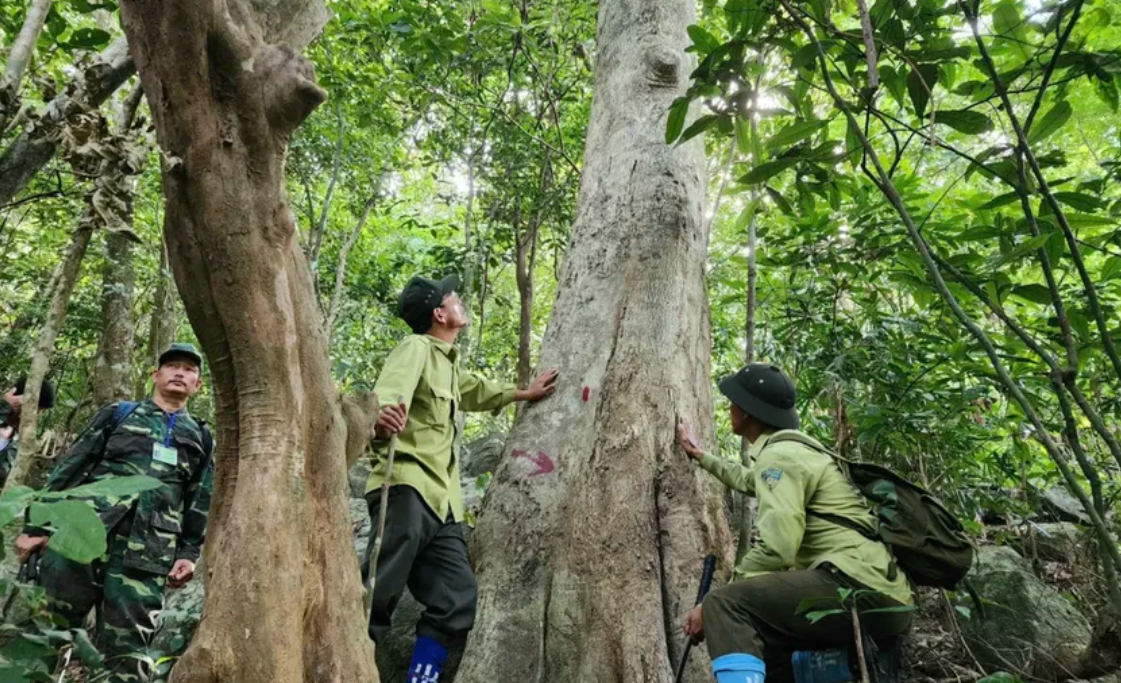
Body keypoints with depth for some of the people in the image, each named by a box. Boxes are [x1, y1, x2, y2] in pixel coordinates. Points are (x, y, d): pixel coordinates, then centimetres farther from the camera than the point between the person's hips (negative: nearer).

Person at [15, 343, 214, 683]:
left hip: (145, 555, 1)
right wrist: (37, 525, 4)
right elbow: (70, 468, 11)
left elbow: (201, 502, 14)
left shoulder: (201, 439, 18)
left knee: (125, 648, 0)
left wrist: (189, 553, 3)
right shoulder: (118, 413, 15)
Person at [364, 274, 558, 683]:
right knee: (375, 599, -16)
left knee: (457, 603, -1)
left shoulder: (446, 360, 25)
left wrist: (524, 393, 53)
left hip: (441, 502, 9)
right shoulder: (416, 347, -3)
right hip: (407, 490, -9)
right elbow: (390, 391, -26)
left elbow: (473, 390, 47)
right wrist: (383, 415, -50)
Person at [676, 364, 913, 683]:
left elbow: (776, 549, -21)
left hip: (859, 587, -10)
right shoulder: (792, 452, 22)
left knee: (725, 606, -19)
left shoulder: (781, 455, -8)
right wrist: (700, 456, 56)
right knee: (754, 631, 23)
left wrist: (712, 607, -12)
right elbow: (748, 480, 45)